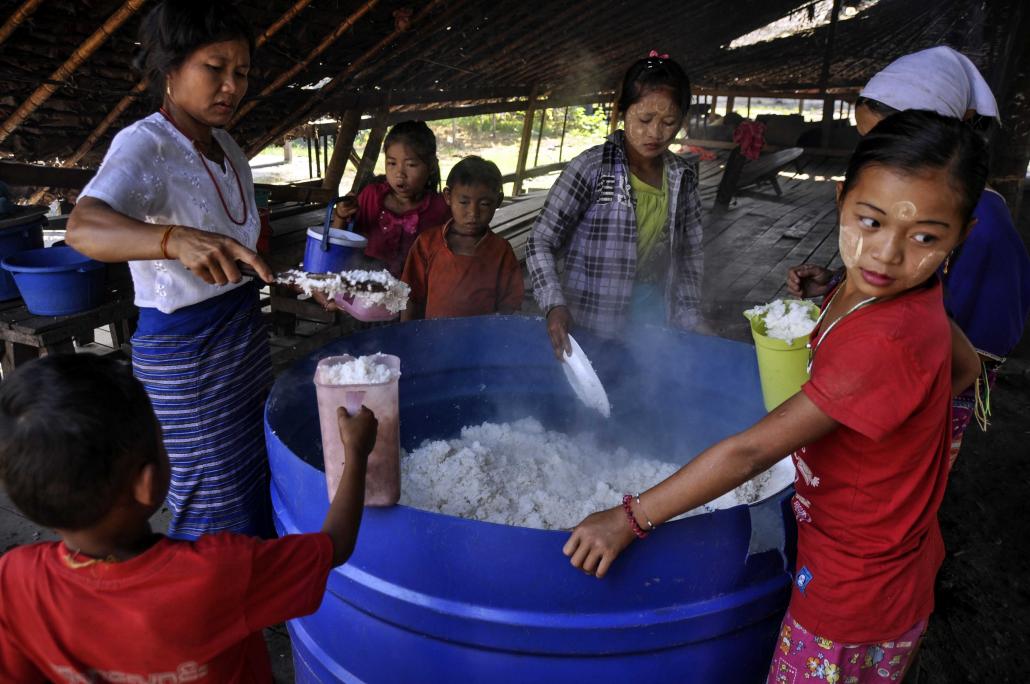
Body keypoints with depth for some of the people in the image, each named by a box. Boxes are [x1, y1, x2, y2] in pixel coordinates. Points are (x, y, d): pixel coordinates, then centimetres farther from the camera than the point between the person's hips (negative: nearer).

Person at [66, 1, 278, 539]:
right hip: (184, 350, -8)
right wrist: (177, 239, -56)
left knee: (255, 485, 20)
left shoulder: (226, 147, 6)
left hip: (244, 333, 8)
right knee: (218, 514, 2)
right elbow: (83, 227, -39)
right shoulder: (145, 145, -18)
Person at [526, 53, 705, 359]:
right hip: (591, 332, -4)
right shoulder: (592, 168, -13)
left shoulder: (683, 178, 1)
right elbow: (541, 243, -13)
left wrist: (690, 321, 1)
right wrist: (555, 305, -27)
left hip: (654, 326, 4)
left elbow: (689, 256, 10)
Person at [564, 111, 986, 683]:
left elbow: (752, 451, -32)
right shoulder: (895, 290, -6)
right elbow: (966, 366, 16)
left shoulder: (885, 343, -34)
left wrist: (631, 518, -25)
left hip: (854, 595, -8)